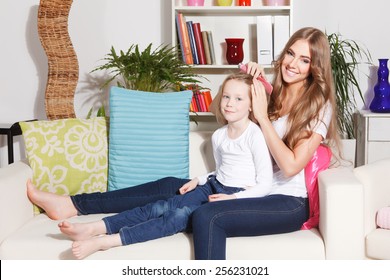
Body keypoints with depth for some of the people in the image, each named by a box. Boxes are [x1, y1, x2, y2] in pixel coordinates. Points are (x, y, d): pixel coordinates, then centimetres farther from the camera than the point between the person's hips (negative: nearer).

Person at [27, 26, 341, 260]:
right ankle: (72, 204, -4)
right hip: (251, 189, 7)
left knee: (207, 216, -32)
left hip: (289, 203, -7)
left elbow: (291, 166, -18)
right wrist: (254, 75, 5)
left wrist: (262, 116, -19)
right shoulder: (273, 94, 10)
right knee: (170, 187, -3)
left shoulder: (319, 105, -9)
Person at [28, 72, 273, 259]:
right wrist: (199, 180, 8)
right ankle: (94, 228, -29)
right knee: (163, 207, -18)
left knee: (182, 215, -28)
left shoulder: (255, 135, -11)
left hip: (239, 196, -7)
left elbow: (265, 185, -12)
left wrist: (233, 198, -21)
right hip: (214, 186, 7)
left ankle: (107, 241, -39)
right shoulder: (218, 136, 12)